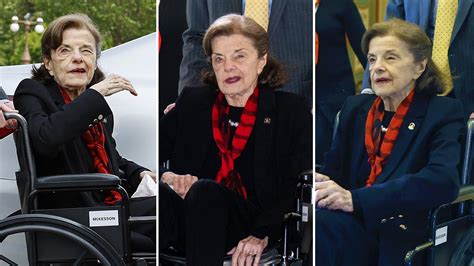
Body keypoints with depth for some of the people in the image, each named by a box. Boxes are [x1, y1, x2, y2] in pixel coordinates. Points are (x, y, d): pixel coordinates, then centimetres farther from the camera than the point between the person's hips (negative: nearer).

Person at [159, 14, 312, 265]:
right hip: (188, 220, 2)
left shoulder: (291, 110, 13)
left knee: (205, 189, -35)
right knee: (157, 193, -33)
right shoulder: (192, 101, 24)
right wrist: (165, 177, -10)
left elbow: (298, 187, 2)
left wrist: (262, 234, -13)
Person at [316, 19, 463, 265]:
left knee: (320, 225, -35)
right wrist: (318, 184, -11)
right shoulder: (355, 108, 20)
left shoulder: (443, 113, 3)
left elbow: (443, 182, -15)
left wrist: (355, 199, -24)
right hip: (353, 228, 4)